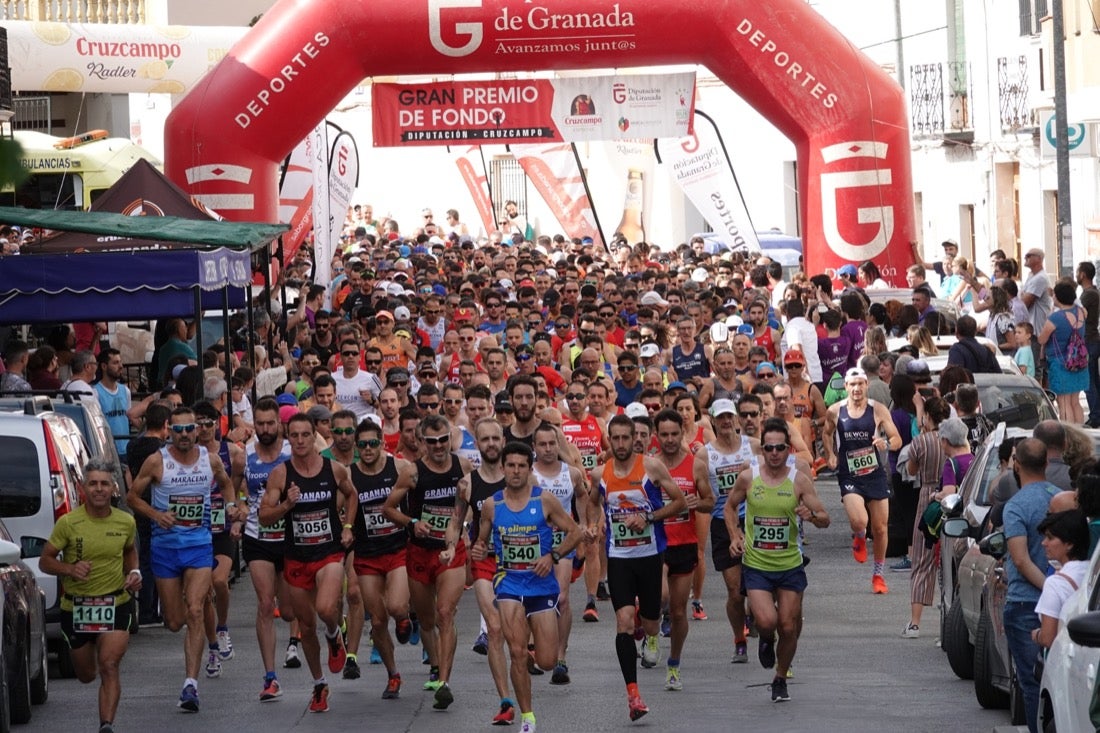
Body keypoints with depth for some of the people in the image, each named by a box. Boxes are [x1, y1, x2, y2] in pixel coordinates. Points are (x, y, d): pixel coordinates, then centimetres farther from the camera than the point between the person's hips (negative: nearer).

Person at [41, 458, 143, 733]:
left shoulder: (126, 522, -3)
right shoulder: (68, 523, -11)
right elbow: (45, 561, -4)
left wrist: (134, 572, 0)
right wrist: (69, 569, -23)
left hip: (116, 605, 0)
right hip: (75, 607, 0)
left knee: (109, 666, -19)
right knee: (86, 675, 17)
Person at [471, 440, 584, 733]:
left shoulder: (544, 500, -5)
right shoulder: (492, 505, 1)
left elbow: (575, 532, -1)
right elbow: (482, 539, 14)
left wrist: (552, 556, -15)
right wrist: (479, 550, -10)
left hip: (542, 585, 0)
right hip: (509, 584, 0)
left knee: (546, 661, 0)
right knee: (517, 653, -14)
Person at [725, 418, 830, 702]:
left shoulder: (799, 480, -6)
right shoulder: (748, 478, -4)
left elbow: (825, 519, -4)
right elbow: (730, 506, 14)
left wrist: (812, 515, -27)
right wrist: (735, 536, 0)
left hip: (790, 565, 1)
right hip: (756, 565, -1)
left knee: (788, 628, 4)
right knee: (766, 621, -19)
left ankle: (780, 679, 28)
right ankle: (766, 640, 19)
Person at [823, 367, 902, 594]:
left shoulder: (878, 410, -4)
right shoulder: (835, 412, -2)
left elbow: (897, 440, -2)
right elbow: (827, 433, 19)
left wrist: (886, 443, -23)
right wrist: (830, 455, 4)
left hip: (875, 474, 1)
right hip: (849, 476, -1)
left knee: (880, 528, 5)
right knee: (859, 521, -23)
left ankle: (878, 574, 24)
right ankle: (859, 538, 16)